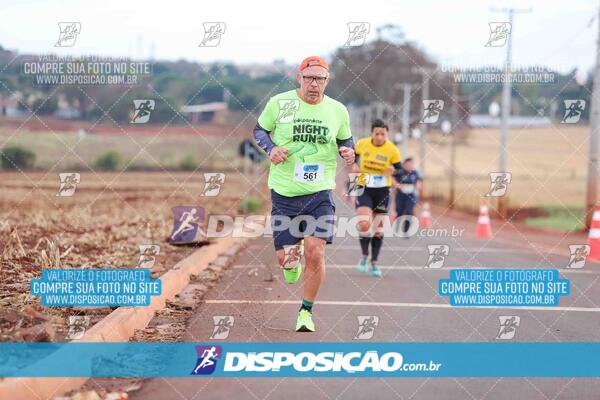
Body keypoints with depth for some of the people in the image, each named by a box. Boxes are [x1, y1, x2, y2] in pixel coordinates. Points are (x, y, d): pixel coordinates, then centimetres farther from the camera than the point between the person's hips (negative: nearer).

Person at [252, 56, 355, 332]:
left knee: (315, 253, -13)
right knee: (284, 256, 1)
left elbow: (345, 140, 19)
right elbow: (259, 130, 10)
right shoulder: (279, 103, -3)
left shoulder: (338, 111, 3)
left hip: (320, 193, 0)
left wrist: (348, 151, -3)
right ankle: (293, 259, 42)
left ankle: (306, 310, 7)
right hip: (284, 192, 0)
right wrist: (271, 148, -10)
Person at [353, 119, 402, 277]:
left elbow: (400, 170, -3)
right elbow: (353, 156, 13)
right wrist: (354, 166, -7)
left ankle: (374, 263, 23)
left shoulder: (392, 150, -10)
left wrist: (394, 171, -25)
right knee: (364, 224, -18)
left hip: (382, 191, 1)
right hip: (364, 189, -1)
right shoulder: (362, 144, -6)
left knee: (378, 228, 7)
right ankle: (364, 255, 6)